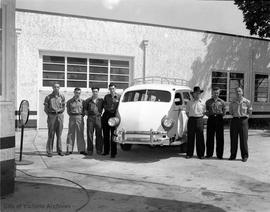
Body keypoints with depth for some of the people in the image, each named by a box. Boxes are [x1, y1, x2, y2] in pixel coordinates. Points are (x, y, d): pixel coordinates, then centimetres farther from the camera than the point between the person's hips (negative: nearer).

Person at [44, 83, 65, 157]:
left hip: (60, 116, 2)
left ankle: (59, 150, 12)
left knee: (59, 134, 5)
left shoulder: (62, 97, 7)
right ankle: (49, 151, 4)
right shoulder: (48, 97, 3)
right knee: (51, 134, -1)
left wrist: (58, 110, -6)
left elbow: (63, 108, 9)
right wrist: (49, 115, -4)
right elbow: (45, 108, 4)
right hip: (51, 116, -2)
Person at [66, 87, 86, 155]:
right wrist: (73, 115, 1)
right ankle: (69, 150, 5)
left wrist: (81, 116, 0)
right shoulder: (69, 101, 6)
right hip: (72, 118, 0)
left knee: (80, 134, 2)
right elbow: (68, 111, 9)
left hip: (80, 118, 0)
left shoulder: (82, 101, 6)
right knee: (70, 134, 0)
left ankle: (81, 150, 7)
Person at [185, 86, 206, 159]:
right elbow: (187, 112, 13)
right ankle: (189, 154, 11)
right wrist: (190, 118, 2)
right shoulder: (189, 103, 7)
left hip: (199, 120, 0)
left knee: (200, 138, 1)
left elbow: (204, 112, 13)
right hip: (191, 120, 1)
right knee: (190, 137, 3)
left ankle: (200, 154, 9)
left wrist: (200, 118, 2)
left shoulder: (202, 103, 5)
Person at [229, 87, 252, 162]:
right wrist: (235, 115, 11)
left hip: (243, 120, -2)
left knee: (243, 139, -1)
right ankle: (233, 155, 15)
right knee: (233, 139, 5)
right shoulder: (232, 102, 4)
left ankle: (245, 156, 10)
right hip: (234, 120, 2)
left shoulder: (247, 102, -3)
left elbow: (250, 112, 11)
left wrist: (244, 116, 6)